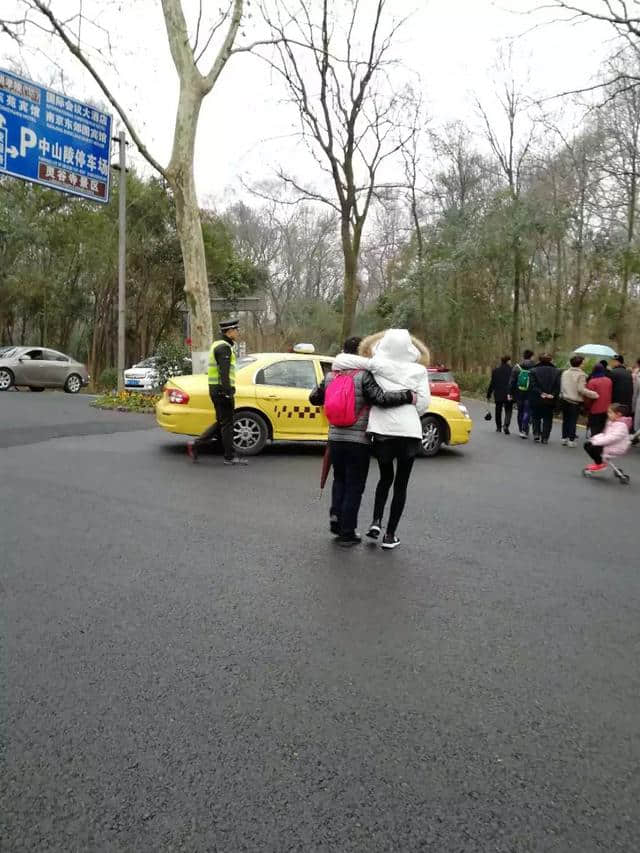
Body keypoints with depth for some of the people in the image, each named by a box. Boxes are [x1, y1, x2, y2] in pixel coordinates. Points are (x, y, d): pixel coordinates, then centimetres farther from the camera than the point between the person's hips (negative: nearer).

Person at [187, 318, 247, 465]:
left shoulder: (218, 345, 19)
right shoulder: (224, 347, -14)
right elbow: (224, 372, -22)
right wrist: (229, 392, -24)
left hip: (215, 389, 10)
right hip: (222, 389, -10)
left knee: (221, 423, 14)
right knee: (227, 424, -2)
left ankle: (195, 444, 11)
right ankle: (230, 457, 5)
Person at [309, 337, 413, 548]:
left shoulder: (330, 376, 7)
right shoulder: (364, 376, -10)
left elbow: (314, 398, 17)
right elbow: (380, 398, -22)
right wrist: (408, 396, -16)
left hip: (336, 438, 5)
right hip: (358, 440, -5)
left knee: (339, 480, 23)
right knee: (354, 486, 5)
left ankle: (336, 519, 13)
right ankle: (347, 533, 9)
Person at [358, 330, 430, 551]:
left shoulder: (376, 366, -1)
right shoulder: (418, 371, -1)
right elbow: (423, 402, -2)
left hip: (381, 429, 1)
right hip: (409, 430, -1)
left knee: (385, 477, 23)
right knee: (401, 483, 10)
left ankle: (376, 521, 10)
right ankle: (390, 535, 11)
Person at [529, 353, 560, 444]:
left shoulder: (533, 371, -2)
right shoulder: (556, 371, 3)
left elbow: (533, 385, -11)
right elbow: (558, 386, -6)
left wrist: (541, 393, -11)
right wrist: (553, 395, -8)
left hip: (537, 400, -1)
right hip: (550, 400, 1)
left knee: (536, 417, 16)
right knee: (548, 419, 9)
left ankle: (536, 433, 4)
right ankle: (545, 438, 7)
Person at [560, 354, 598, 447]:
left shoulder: (564, 373, 5)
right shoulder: (581, 375, -14)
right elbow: (581, 389, -21)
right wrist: (594, 394, -18)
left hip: (565, 400, 5)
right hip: (575, 402, -5)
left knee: (565, 420, 15)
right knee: (573, 421, 2)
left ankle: (564, 438, 20)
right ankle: (571, 440, 3)